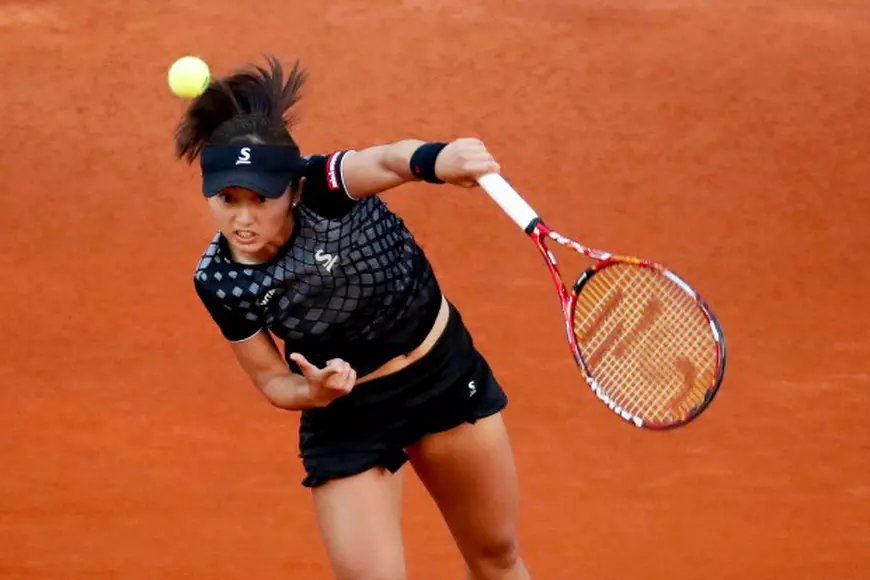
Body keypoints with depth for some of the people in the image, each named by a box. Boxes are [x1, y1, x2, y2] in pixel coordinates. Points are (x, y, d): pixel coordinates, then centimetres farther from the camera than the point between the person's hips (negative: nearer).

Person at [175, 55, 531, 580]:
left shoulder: (323, 191, -27)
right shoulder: (219, 282, -18)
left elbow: (387, 162, -50)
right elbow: (272, 381, -5)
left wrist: (434, 161, -73)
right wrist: (314, 392, -27)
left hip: (446, 374, 0)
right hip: (345, 414, 0)